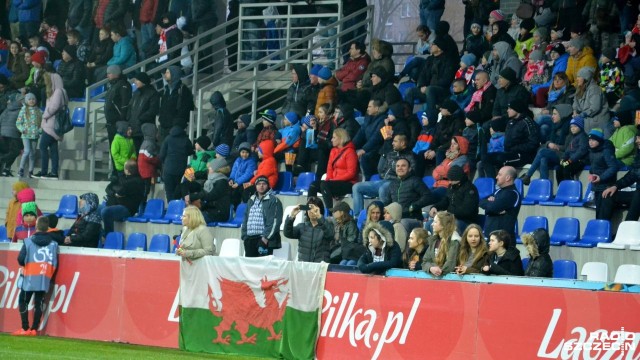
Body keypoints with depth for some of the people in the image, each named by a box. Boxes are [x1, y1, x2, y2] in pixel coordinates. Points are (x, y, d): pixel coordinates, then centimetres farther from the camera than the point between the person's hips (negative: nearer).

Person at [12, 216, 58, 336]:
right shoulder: (53, 244, 3)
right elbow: (55, 264, 3)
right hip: (45, 280, 3)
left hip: (30, 278, -3)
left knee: (23, 301, 7)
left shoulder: (28, 242, -6)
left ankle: (25, 328, 0)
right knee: (39, 303, 7)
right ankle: (34, 329, 4)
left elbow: (20, 259, -9)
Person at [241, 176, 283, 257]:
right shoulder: (251, 200, 20)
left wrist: (266, 237, -16)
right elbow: (245, 219, 22)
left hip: (264, 239, -7)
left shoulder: (273, 201, -3)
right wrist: (244, 236, 11)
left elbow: (275, 221, -11)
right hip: (250, 239, 7)